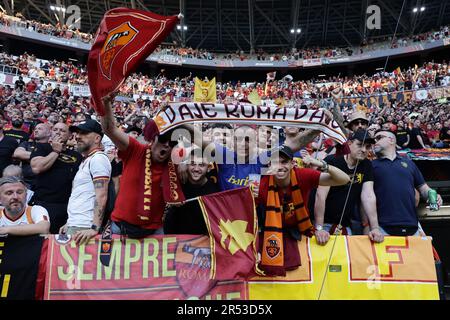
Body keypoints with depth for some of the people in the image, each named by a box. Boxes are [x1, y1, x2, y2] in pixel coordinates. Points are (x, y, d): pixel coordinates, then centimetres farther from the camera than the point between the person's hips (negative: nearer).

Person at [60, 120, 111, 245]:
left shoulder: (98, 158, -12)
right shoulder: (86, 161, 18)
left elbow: (101, 196, -21)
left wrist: (95, 228, -27)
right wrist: (69, 223, 21)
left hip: (84, 228, -9)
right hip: (75, 225, 9)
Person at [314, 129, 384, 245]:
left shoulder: (366, 166, 2)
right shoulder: (331, 161, -15)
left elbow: (368, 196, -6)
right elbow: (320, 195, -22)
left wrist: (375, 227, -16)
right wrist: (319, 228, -28)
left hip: (345, 225, 5)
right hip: (325, 223, -5)